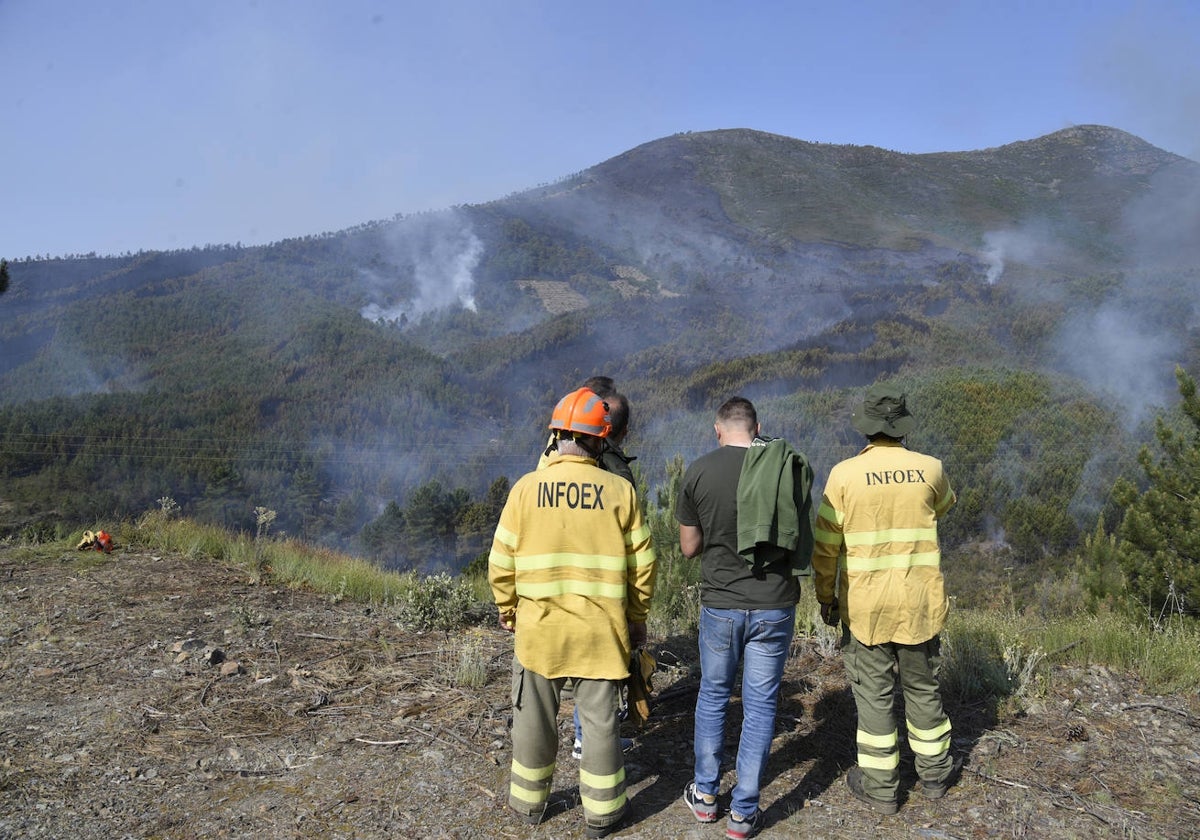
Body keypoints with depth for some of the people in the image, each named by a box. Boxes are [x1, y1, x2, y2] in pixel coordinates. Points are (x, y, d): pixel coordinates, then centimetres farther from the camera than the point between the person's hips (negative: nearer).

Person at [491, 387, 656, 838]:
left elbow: (501, 562, -3)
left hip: (538, 627, 1)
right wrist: (637, 618, 11)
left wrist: (508, 610, 13)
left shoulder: (526, 487, -7)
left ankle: (530, 802, 34)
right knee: (600, 721, 13)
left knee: (534, 718, 18)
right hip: (601, 630, 0)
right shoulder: (619, 490, -7)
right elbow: (641, 564, -2)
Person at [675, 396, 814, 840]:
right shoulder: (792, 466, -3)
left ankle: (704, 794, 29)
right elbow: (803, 540, 7)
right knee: (760, 704, 11)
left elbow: (689, 547, 1)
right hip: (775, 604, 1)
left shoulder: (699, 470, -8)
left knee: (712, 695, 19)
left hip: (721, 603, -1)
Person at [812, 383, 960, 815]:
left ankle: (881, 787, 19)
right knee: (923, 688, 19)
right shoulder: (930, 469, -5)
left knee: (874, 694, 8)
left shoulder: (844, 474, -12)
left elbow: (825, 544, -7)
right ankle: (934, 772, 35)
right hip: (921, 602, 3)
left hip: (864, 605, -3)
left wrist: (825, 595, 5)